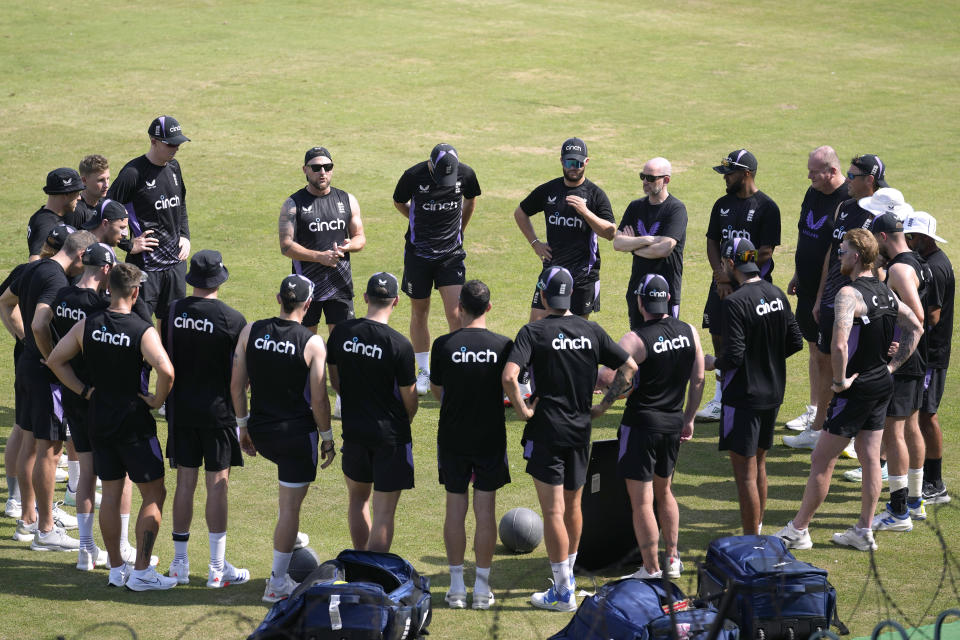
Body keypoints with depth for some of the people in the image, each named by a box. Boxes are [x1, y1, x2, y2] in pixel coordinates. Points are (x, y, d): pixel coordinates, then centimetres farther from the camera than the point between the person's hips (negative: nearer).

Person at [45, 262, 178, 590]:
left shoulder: (87, 325, -2)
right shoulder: (143, 331, -17)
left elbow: (55, 360, 4)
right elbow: (166, 370, -31)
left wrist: (83, 390, 8)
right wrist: (158, 399, -14)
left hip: (99, 419, 5)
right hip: (134, 423, -5)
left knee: (110, 493, 14)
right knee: (154, 495, 5)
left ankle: (116, 568, 20)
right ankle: (142, 572, 4)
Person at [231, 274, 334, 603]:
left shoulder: (250, 332, -3)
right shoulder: (312, 344, -13)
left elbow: (237, 385, 2)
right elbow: (319, 399, -11)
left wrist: (243, 426, 14)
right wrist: (327, 438, 2)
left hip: (260, 431, 4)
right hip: (297, 433, -4)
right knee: (289, 507, 4)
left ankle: (288, 538, 32)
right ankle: (278, 583, 9)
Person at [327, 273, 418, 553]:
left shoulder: (341, 333, -5)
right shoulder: (400, 345, -18)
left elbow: (335, 381, 7)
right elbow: (409, 398, -9)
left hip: (353, 430, 5)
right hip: (390, 435, -5)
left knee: (357, 497, 25)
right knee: (384, 511, 2)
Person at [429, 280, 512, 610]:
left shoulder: (443, 345, -9)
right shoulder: (503, 346, -8)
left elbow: (436, 389, 4)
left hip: (453, 437, 0)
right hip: (491, 436, 0)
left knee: (455, 509, 8)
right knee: (486, 511, 5)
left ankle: (457, 587, 10)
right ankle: (482, 588, 8)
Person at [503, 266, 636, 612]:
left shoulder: (533, 332, -11)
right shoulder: (591, 331, 2)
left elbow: (509, 376, -25)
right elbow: (629, 367, 4)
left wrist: (523, 411, -11)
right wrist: (604, 404, 8)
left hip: (546, 430, -5)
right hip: (581, 429, 5)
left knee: (553, 512, -1)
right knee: (572, 506, 19)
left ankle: (563, 593, 0)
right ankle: (567, 577, 33)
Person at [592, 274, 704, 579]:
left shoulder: (636, 339, -18)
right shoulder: (689, 333, 1)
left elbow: (607, 379, -25)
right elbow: (698, 380, 8)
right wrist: (689, 419, 17)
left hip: (641, 424, -7)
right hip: (673, 423, 7)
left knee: (641, 502, 1)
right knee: (664, 492, 23)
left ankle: (651, 570, 5)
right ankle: (673, 560, 29)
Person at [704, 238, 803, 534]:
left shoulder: (734, 303, -21)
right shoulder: (777, 295, 3)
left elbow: (733, 356, -23)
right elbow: (795, 341, 8)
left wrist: (713, 363, -4)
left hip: (744, 396, -8)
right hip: (773, 392, 8)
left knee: (745, 471, -1)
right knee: (759, 463, 21)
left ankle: (751, 542, 2)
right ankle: (757, 528, 30)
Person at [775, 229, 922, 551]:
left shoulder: (849, 294, -20)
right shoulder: (886, 292, 7)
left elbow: (839, 345, -33)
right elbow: (915, 328, 17)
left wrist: (840, 380, -19)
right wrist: (892, 365, 14)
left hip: (856, 389, -8)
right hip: (882, 385, 8)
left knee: (822, 460, 0)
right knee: (870, 459, 14)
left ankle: (798, 530, 6)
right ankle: (864, 531, 19)